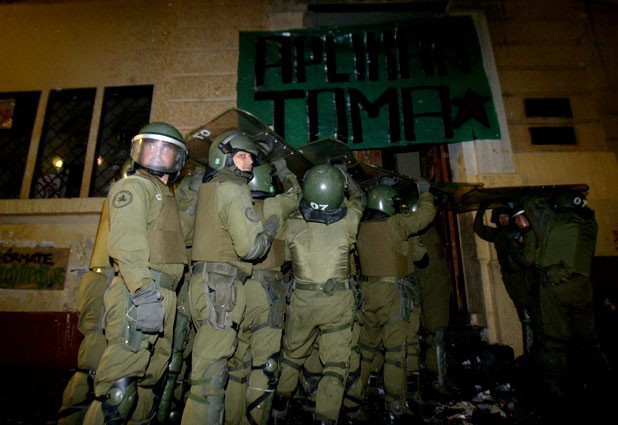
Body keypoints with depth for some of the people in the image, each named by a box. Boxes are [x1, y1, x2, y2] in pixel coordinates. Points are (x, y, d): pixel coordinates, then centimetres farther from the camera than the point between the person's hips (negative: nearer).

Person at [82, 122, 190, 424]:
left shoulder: (166, 196, 24)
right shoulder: (134, 186, -2)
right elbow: (127, 242, -18)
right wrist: (145, 291, -26)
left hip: (162, 297, 9)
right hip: (140, 297, -9)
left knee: (149, 380, 16)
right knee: (120, 388, -6)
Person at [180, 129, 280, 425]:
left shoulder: (207, 188, 14)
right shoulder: (233, 190, -11)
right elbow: (250, 247, -19)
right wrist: (269, 231, 0)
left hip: (204, 282, 9)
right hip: (221, 286, -9)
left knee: (207, 361, 19)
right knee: (211, 371, -4)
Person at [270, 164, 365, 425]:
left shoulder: (292, 223, -9)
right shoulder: (348, 221, -10)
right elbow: (359, 198, 12)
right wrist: (346, 177, 24)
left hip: (302, 300, 2)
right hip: (337, 301, -2)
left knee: (292, 357, 22)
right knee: (336, 364, 11)